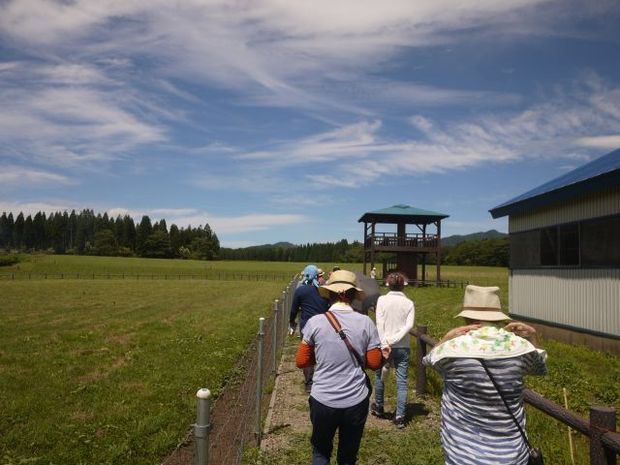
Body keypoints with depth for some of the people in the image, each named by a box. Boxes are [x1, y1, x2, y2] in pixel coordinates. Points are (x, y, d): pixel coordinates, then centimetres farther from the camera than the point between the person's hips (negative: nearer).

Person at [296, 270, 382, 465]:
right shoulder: (366, 323, -8)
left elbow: (301, 361, -3)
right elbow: (374, 363, -3)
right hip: (356, 402, 1)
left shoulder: (316, 322, -10)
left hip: (323, 401, -1)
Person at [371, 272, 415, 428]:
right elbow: (409, 325, -10)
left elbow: (380, 324, -11)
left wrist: (384, 345, -12)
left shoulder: (382, 300, -4)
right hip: (403, 347, 1)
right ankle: (400, 417, 4)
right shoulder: (409, 303, 1)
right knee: (402, 381, 6)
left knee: (380, 377, 18)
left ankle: (379, 408, 33)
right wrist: (394, 340, -12)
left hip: (385, 345, -1)